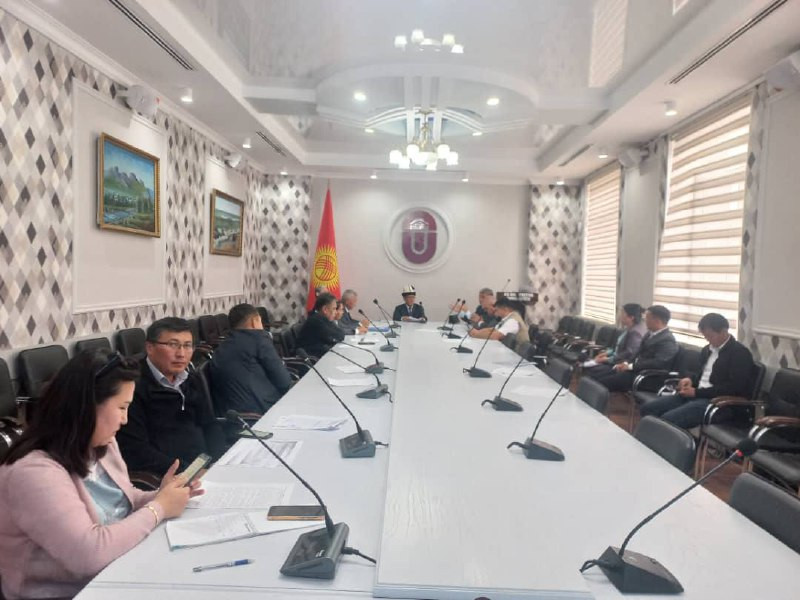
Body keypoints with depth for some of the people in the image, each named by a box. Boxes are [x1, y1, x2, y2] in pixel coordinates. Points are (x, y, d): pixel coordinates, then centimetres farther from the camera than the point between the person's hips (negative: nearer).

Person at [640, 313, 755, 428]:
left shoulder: (740, 353, -7)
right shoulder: (708, 350, 18)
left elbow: (733, 388, -17)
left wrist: (697, 392, -16)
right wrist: (691, 380, 5)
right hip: (696, 395, 9)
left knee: (667, 419, -29)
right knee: (648, 409, -9)